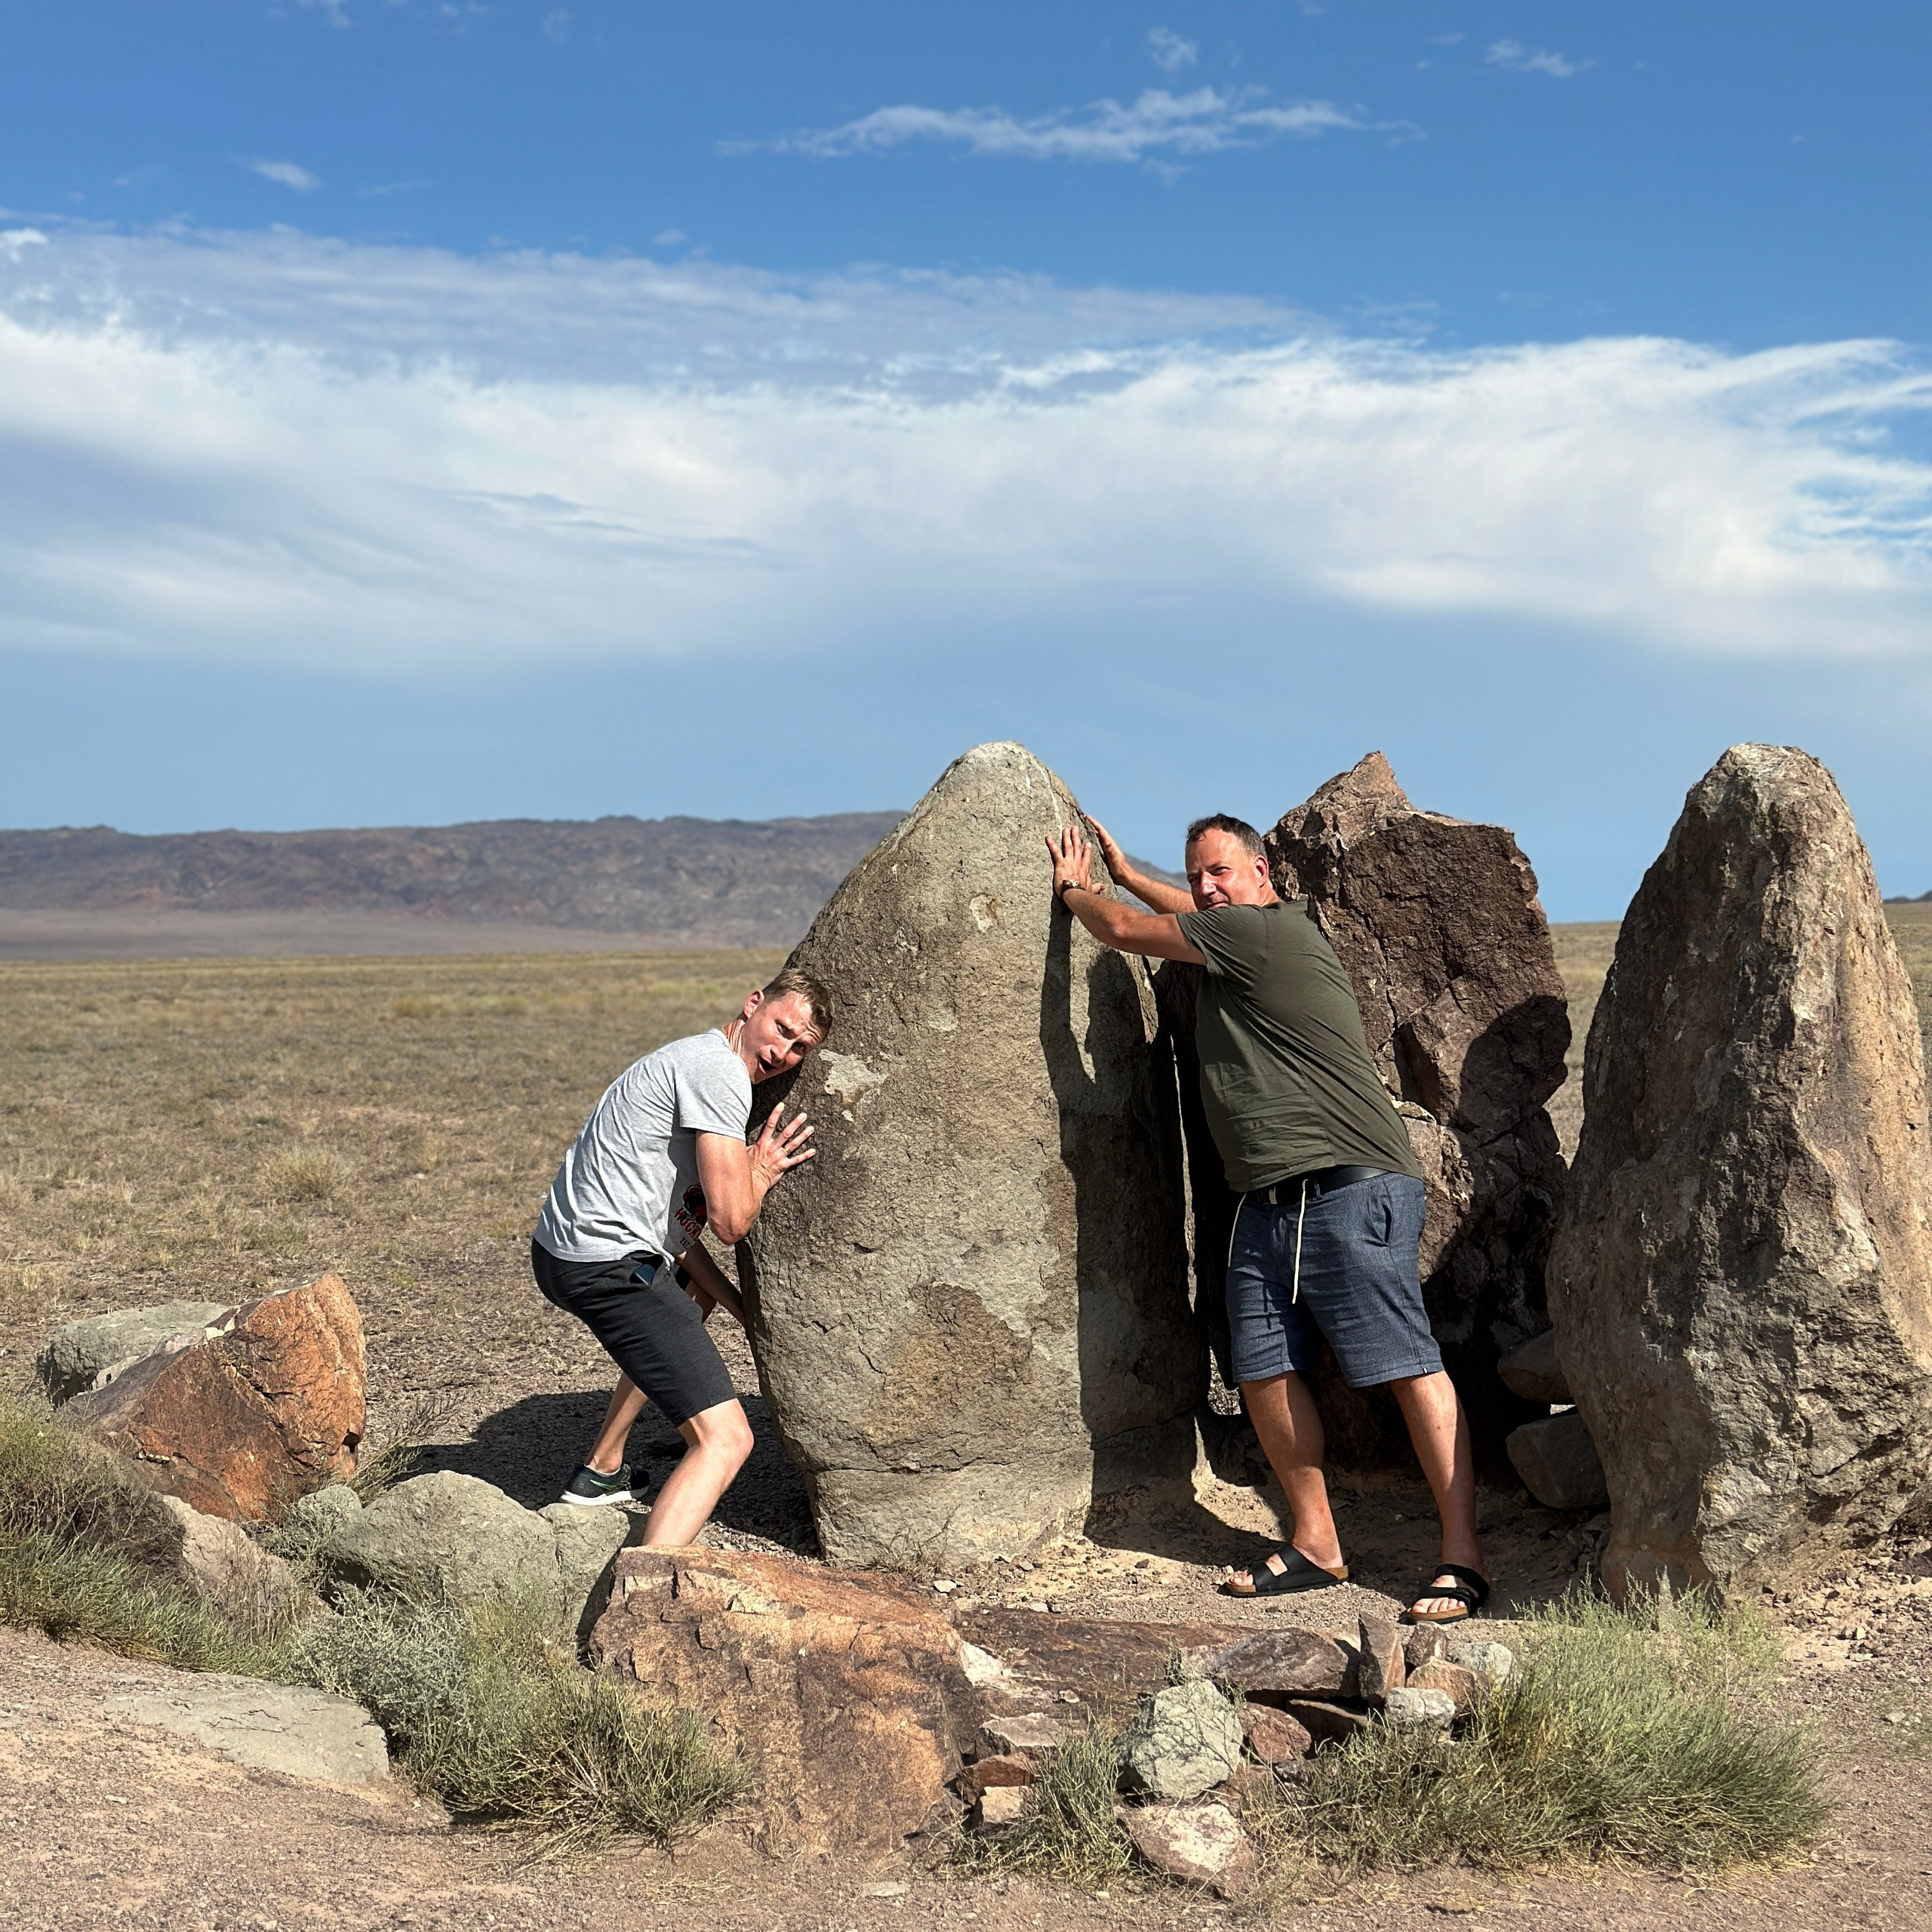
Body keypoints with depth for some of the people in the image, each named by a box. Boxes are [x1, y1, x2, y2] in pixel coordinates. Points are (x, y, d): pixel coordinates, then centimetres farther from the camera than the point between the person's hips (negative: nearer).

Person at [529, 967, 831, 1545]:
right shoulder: (718, 1070, -11)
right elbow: (730, 1221, -18)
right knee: (725, 1441, -15)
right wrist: (761, 1171, 3)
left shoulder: (693, 1061, 21)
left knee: (693, 1298, 42)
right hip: (607, 1264, -11)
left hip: (563, 1249, 11)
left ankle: (600, 1473, 45)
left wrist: (744, 1309, 18)